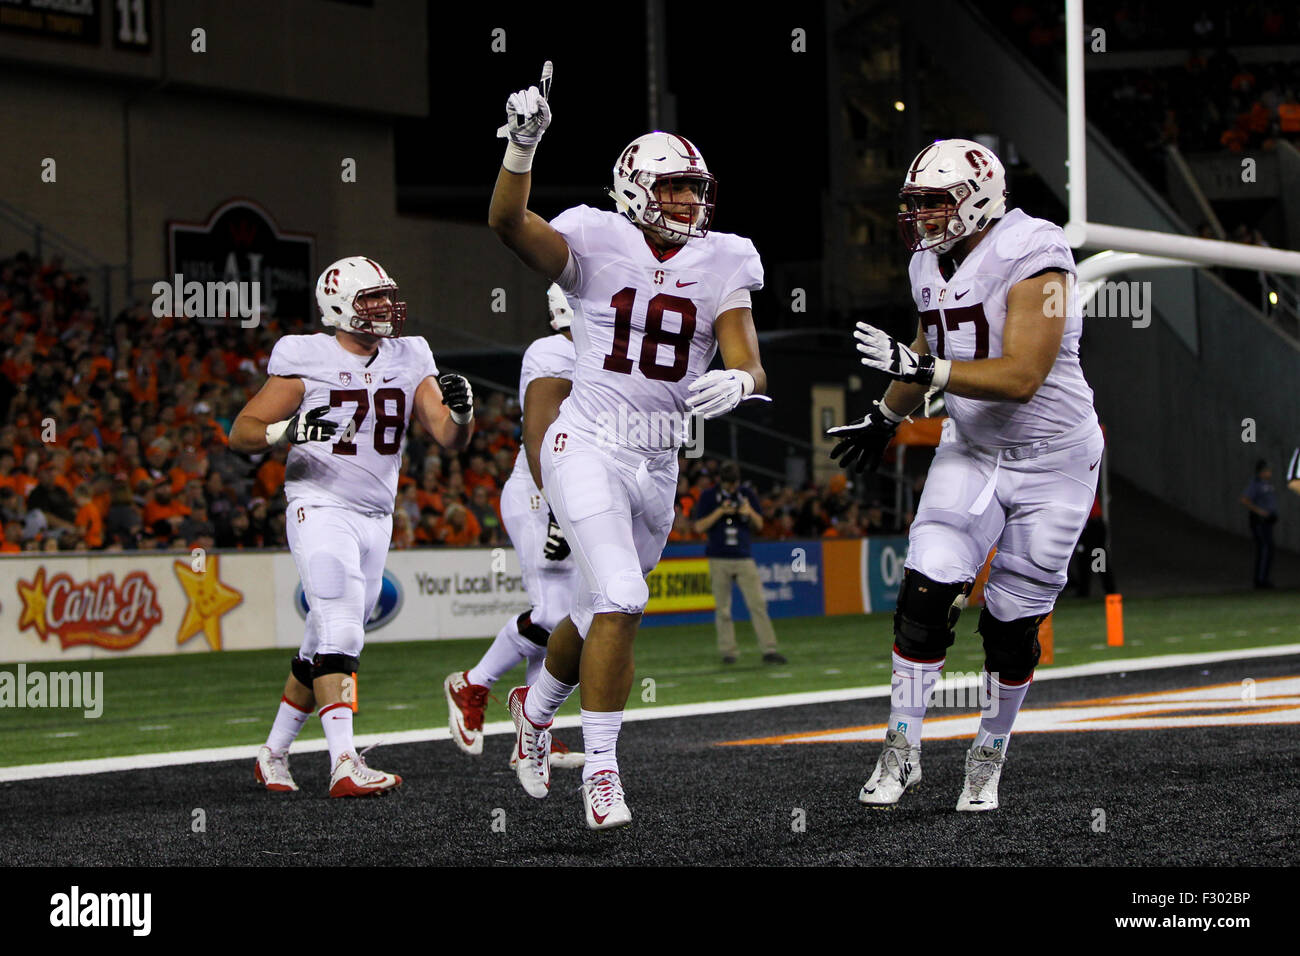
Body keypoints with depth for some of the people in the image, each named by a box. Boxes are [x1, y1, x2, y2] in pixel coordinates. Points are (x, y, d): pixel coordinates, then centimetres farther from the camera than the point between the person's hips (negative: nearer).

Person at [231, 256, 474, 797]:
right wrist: (288, 432, -24)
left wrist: (461, 412, -17)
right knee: (341, 634, -20)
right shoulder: (306, 360, -6)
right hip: (321, 508, -6)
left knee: (324, 647, 11)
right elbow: (242, 433, -4)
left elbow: (451, 439, 6)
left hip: (376, 517, 6)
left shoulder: (408, 361, 9)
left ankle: (274, 754, 25)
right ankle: (344, 766, -27)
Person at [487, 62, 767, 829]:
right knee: (622, 600, -19)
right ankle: (601, 771, -11)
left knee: (605, 610, 17)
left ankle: (536, 706, 46)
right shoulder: (597, 246, -6)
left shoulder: (720, 264, 3)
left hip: (660, 461, 5)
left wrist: (739, 382, -30)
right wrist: (523, 147, -38)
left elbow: (750, 367, -5)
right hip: (589, 444, -5)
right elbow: (509, 222, -22)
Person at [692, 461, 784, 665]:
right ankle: (727, 651, 9)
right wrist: (720, 512, -14)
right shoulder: (709, 496, 2)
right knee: (722, 608, 1)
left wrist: (750, 513, -9)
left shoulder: (747, 494, 8)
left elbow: (759, 525, 12)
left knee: (758, 604, -6)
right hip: (719, 560, -1)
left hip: (744, 558, 1)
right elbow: (699, 527, -3)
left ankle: (769, 649, -7)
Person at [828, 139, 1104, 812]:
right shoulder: (931, 264, 1)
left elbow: (1022, 377, -32)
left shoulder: (1032, 261, -23)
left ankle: (989, 759, 22)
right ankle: (902, 750, 0)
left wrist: (922, 369, -37)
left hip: (1053, 460, -5)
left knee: (1012, 623, 2)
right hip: (972, 450, 5)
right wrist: (886, 417, 29)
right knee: (926, 592, -10)